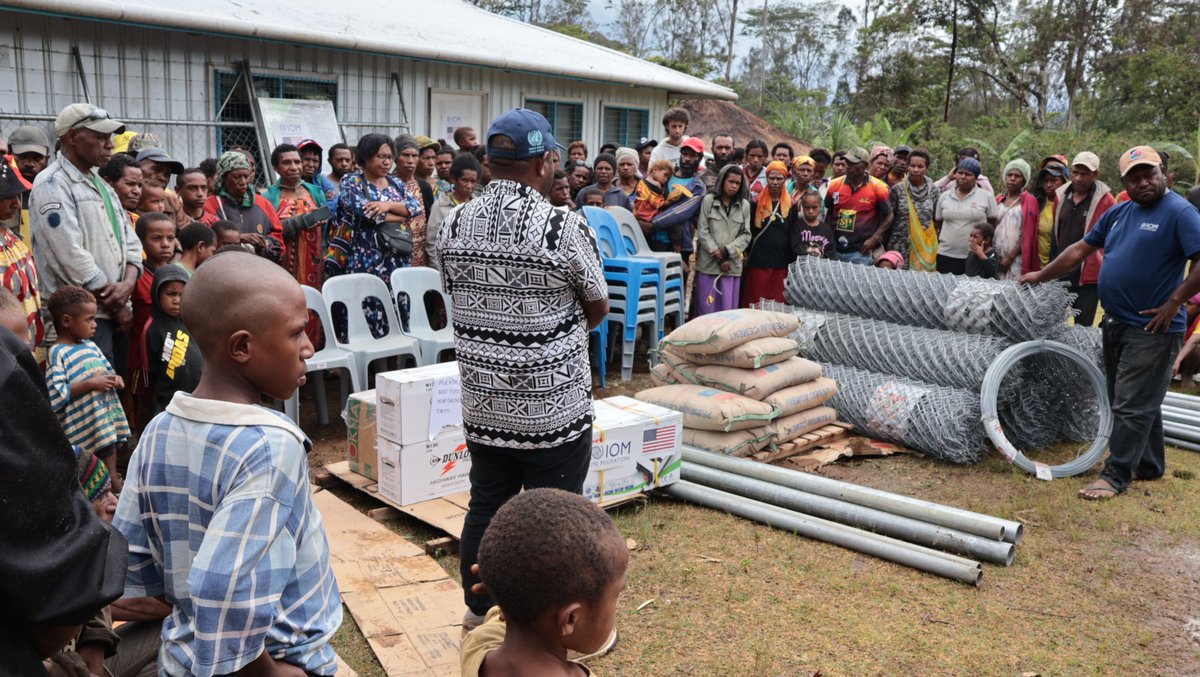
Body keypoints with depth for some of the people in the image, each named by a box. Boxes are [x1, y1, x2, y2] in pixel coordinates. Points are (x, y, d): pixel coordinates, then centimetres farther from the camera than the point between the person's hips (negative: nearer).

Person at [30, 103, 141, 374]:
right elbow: (73, 258, -18)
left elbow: (129, 240, 14)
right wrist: (116, 304, -10)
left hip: (116, 312, 8)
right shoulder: (52, 185, -10)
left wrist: (128, 283, -8)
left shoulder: (101, 184, 17)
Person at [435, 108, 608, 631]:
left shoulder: (454, 225, -1)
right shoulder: (565, 228, -17)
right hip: (553, 406, -5)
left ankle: (479, 611, 34)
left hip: (482, 403, 5)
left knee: (486, 508, 18)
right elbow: (599, 307, -3)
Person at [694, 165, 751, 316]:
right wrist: (718, 256, -8)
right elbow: (702, 231, -2)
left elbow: (746, 235, 6)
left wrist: (727, 251, -9)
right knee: (706, 310, 1)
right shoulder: (708, 200, 2)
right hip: (708, 265, -2)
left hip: (733, 266, 2)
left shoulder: (745, 205, 9)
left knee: (729, 311, 2)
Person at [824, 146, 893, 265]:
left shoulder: (878, 188, -4)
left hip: (861, 252, -3)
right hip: (834, 250, 3)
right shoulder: (835, 185, 4)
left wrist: (874, 239, -8)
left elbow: (888, 216, 2)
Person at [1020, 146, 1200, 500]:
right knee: (1139, 401, 17)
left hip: (1152, 329, -8)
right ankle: (1149, 465, 30)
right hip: (1116, 324, 8)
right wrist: (1040, 276, 15)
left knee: (1132, 405, -4)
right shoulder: (1117, 213, 12)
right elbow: (1081, 249, 17)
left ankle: (1116, 475, 3)